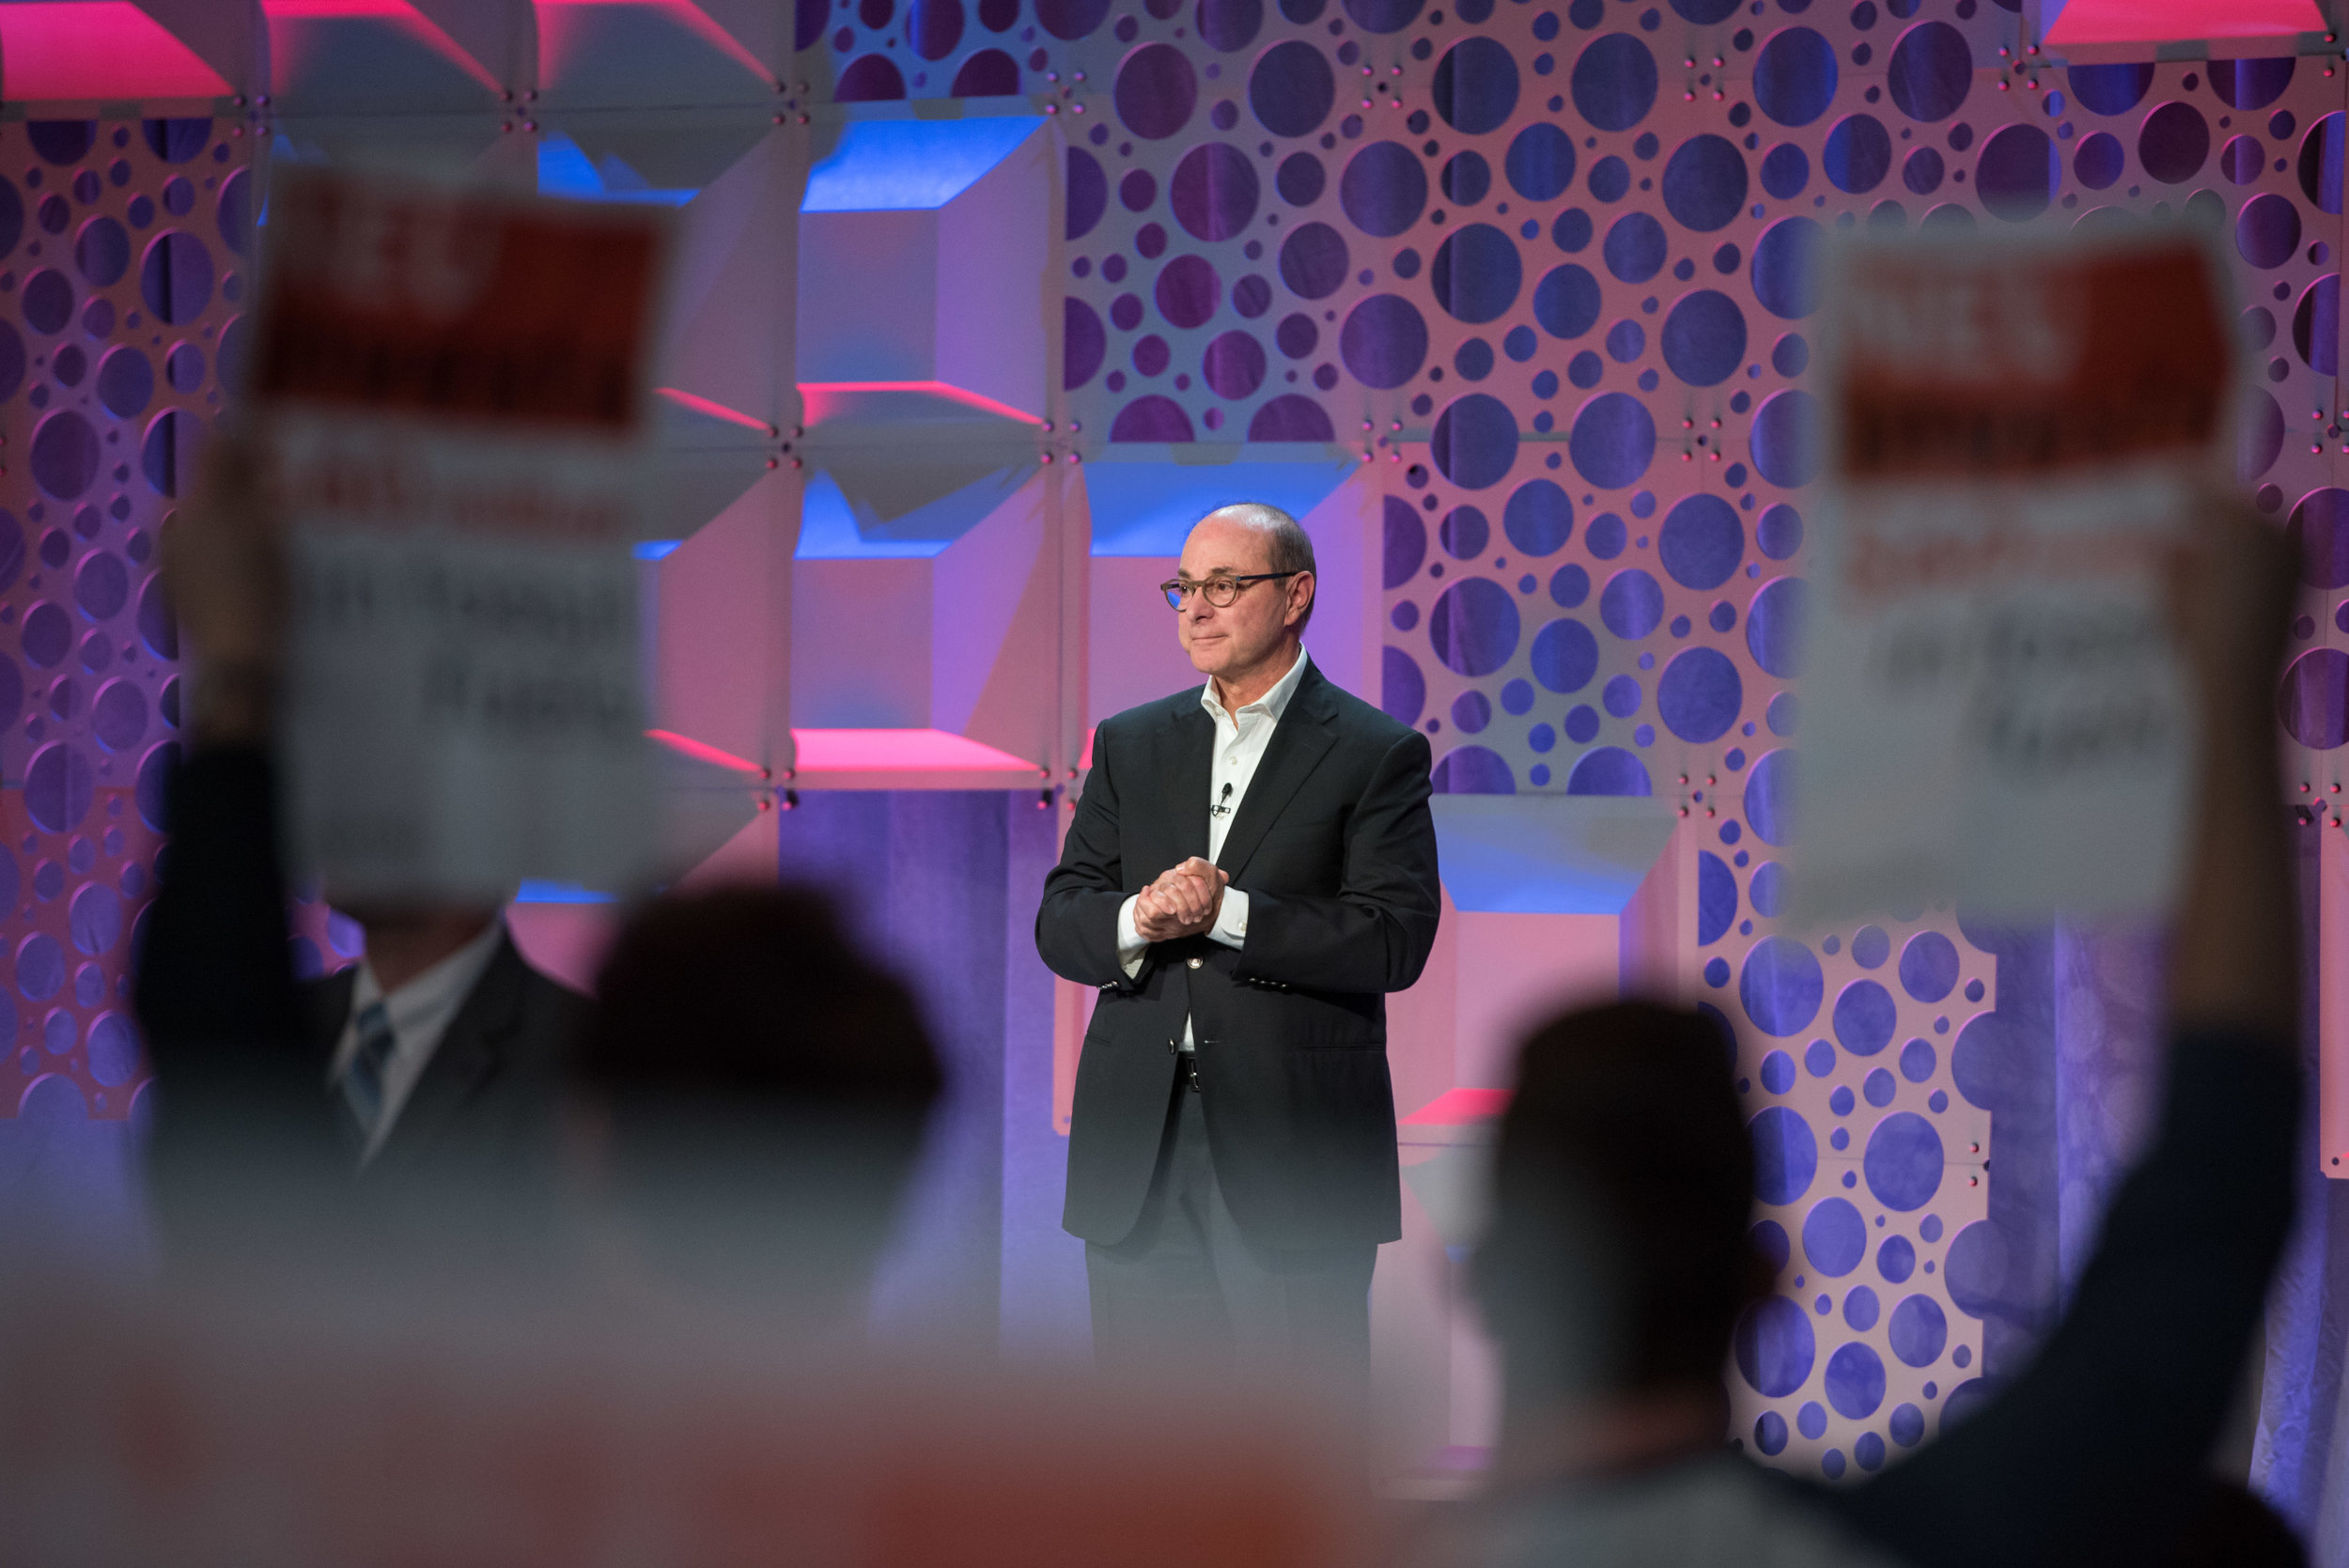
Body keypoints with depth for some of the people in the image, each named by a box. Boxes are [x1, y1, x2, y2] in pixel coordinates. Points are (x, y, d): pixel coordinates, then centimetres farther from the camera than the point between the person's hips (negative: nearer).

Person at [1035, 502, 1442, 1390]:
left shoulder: (1377, 755, 0)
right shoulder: (1131, 744, 15)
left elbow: (1397, 941, -11)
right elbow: (1059, 923, 9)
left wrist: (1226, 914, -17)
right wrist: (1137, 921, -13)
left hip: (1295, 1149, -4)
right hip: (1137, 1148, 4)